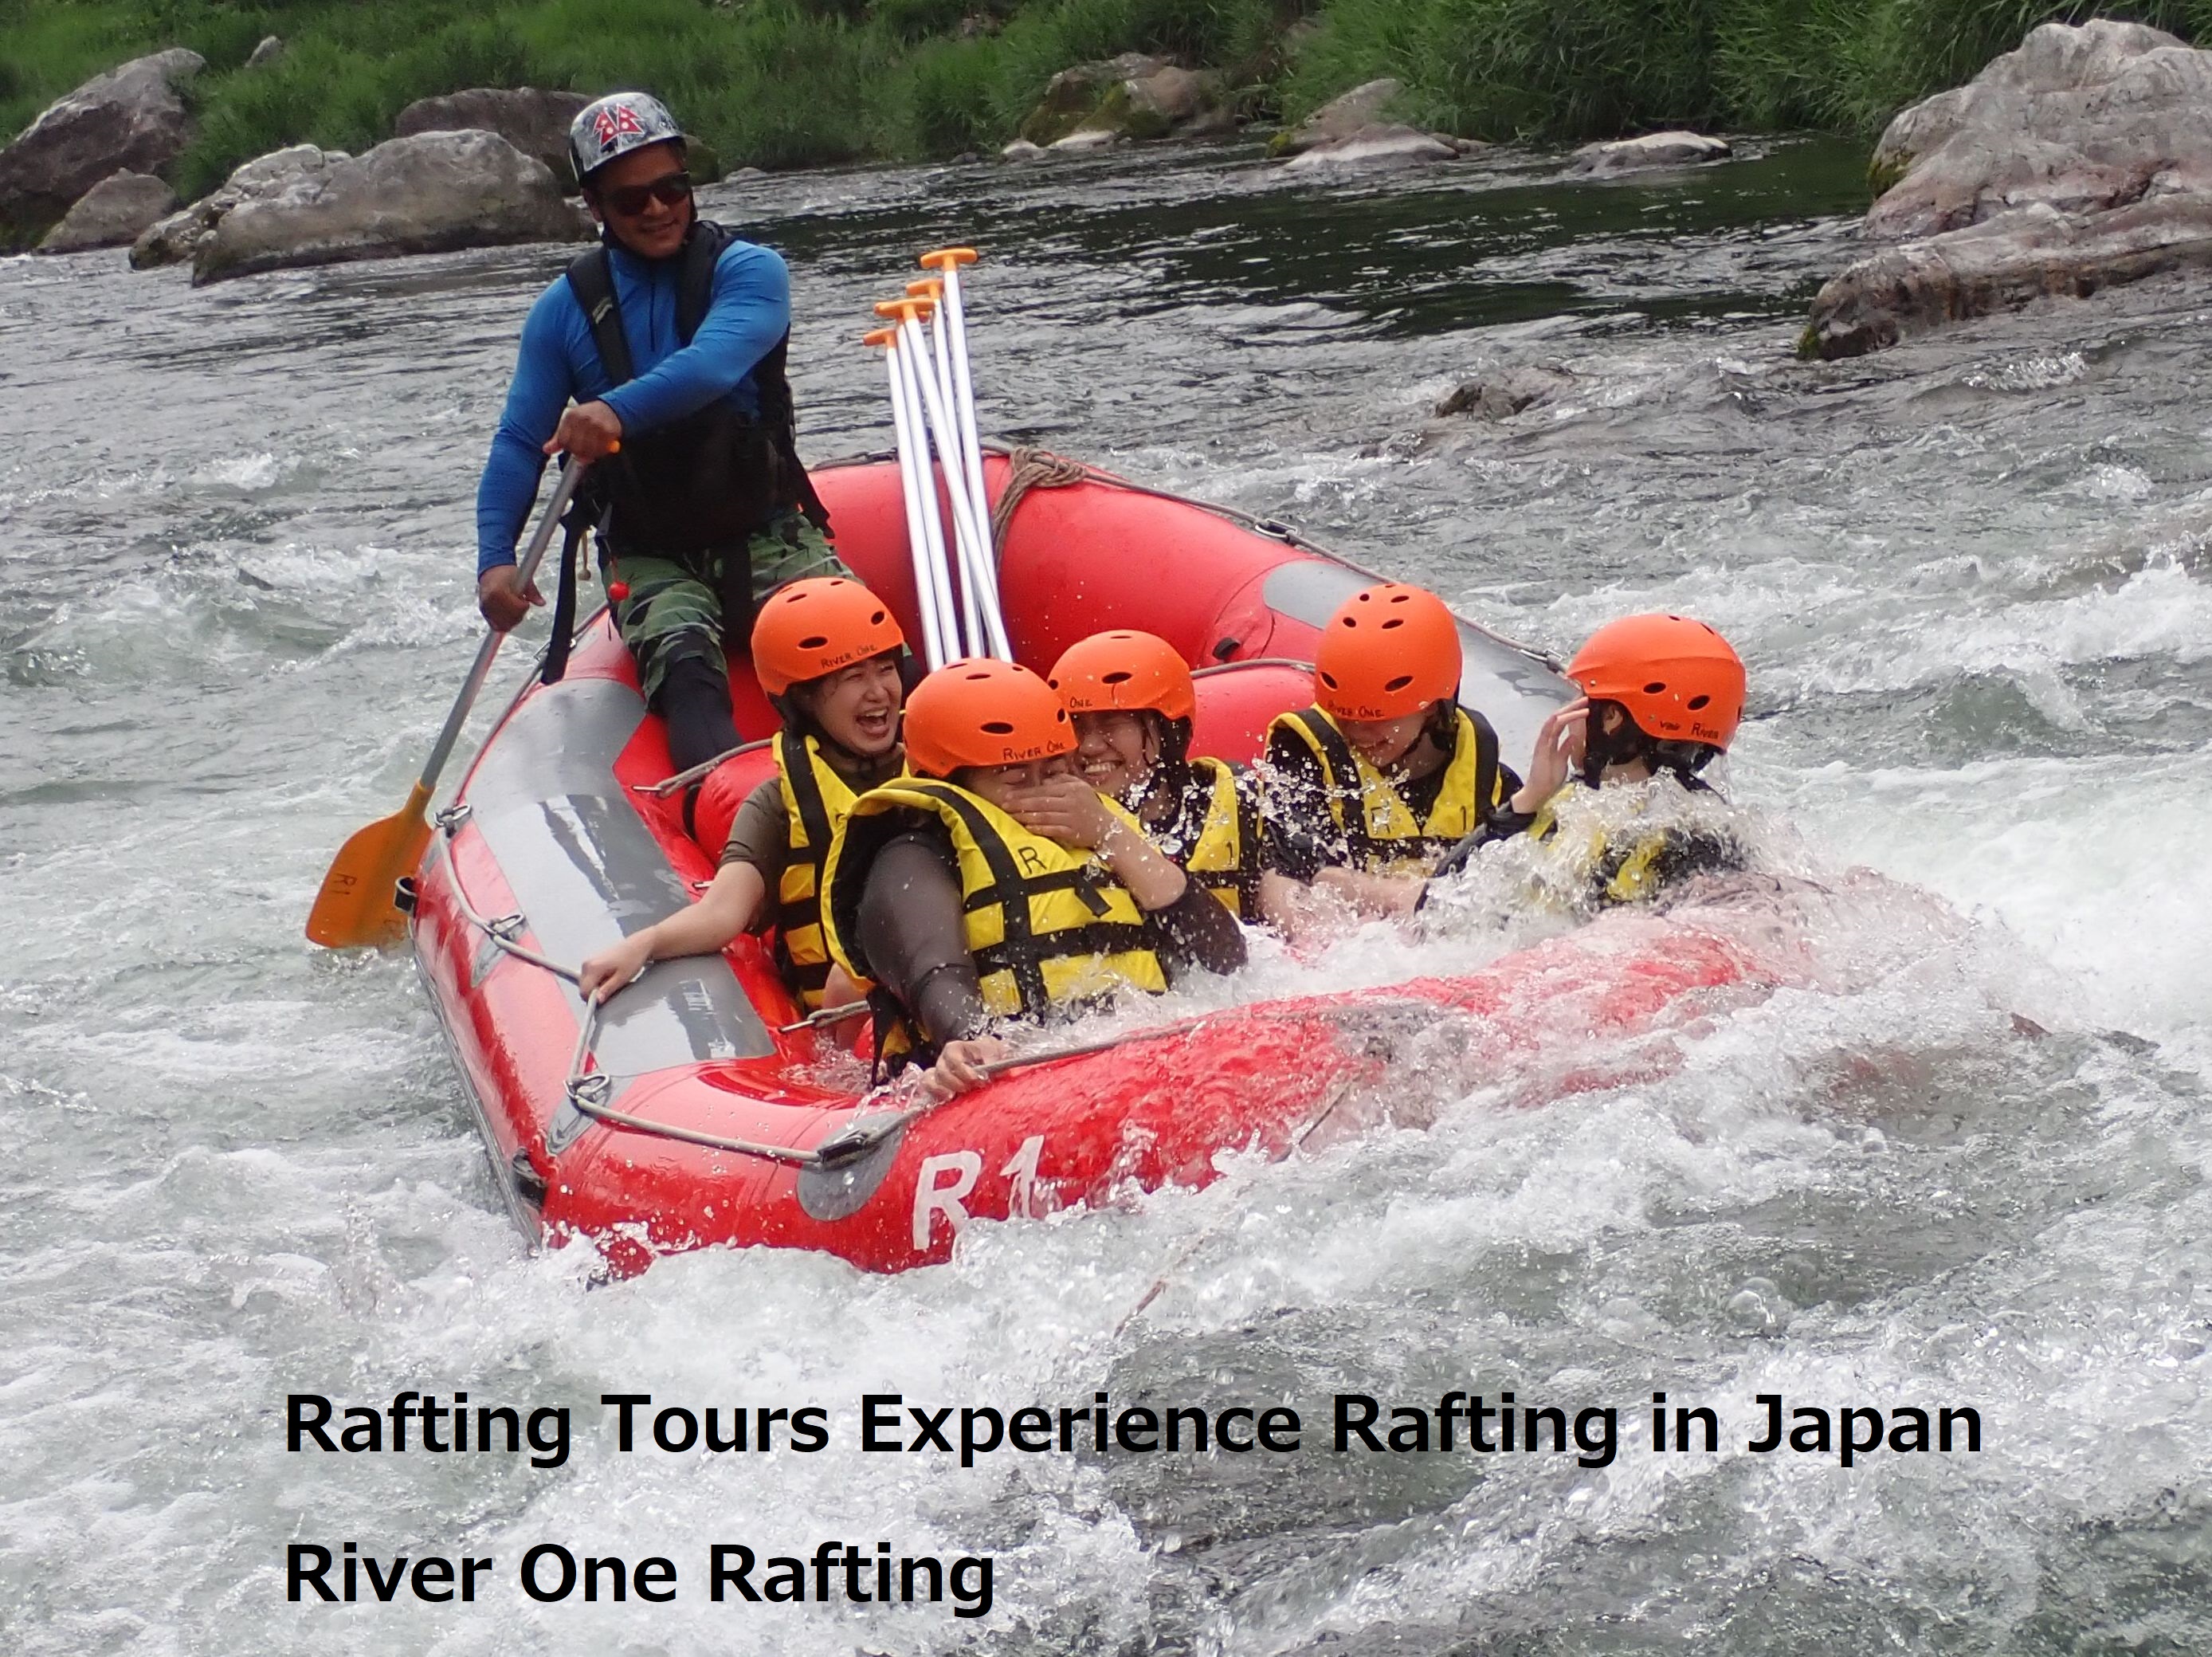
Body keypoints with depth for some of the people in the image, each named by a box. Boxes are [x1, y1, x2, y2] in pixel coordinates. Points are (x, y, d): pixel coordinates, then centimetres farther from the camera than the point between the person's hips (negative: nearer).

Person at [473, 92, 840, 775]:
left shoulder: (747, 271, -2)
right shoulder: (565, 309, 5)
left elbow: (717, 362, -24)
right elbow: (520, 444, 2)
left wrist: (620, 410, -43)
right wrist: (495, 559, -16)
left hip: (768, 538, 1)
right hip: (652, 560, 0)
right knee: (686, 669, -31)